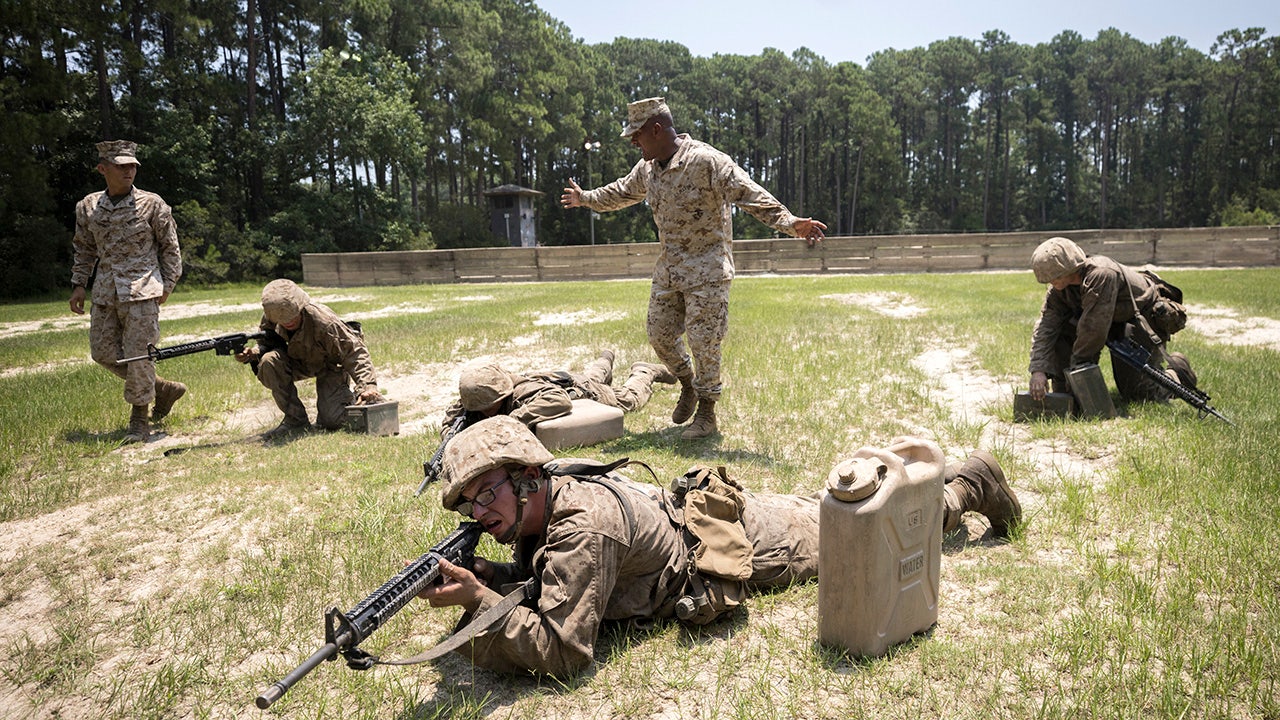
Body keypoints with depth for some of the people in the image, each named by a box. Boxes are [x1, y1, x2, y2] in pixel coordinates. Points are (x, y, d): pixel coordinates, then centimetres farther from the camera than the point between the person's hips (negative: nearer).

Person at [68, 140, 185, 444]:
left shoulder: (152, 204, -3)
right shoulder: (87, 207, 8)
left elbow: (170, 247, 3)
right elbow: (84, 249, 18)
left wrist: (167, 284, 0)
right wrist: (79, 284, 11)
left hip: (142, 290, -5)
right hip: (105, 293, 5)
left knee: (138, 355, -6)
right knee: (103, 352, 7)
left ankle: (139, 419, 7)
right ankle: (163, 388, 23)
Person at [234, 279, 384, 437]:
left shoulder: (323, 321, -33)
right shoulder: (270, 320, -18)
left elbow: (354, 352, -29)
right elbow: (266, 345, 0)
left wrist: (368, 384, -39)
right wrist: (252, 354, -24)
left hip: (330, 366, -5)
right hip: (299, 362, 5)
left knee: (331, 421, -19)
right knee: (269, 361, -28)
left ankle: (350, 397, 18)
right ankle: (296, 420, -14)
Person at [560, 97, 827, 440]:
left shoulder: (707, 161, -18)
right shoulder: (647, 167, 8)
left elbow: (751, 195, -28)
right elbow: (622, 192, 29)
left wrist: (789, 223, -41)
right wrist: (585, 198, 40)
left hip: (706, 269, -7)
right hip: (668, 268, 7)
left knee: (704, 342, -5)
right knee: (660, 335, 10)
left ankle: (707, 414, 11)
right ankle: (688, 385, 36)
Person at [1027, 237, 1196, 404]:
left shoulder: (1102, 275, -37)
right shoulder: (1058, 289, -13)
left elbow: (1094, 329, -36)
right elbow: (1045, 326, -17)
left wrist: (1075, 366, -25)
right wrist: (1038, 370, -29)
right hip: (1114, 322, 7)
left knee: (1135, 392, -10)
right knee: (1062, 331, -16)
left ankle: (1176, 369, 19)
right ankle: (1063, 393, -6)